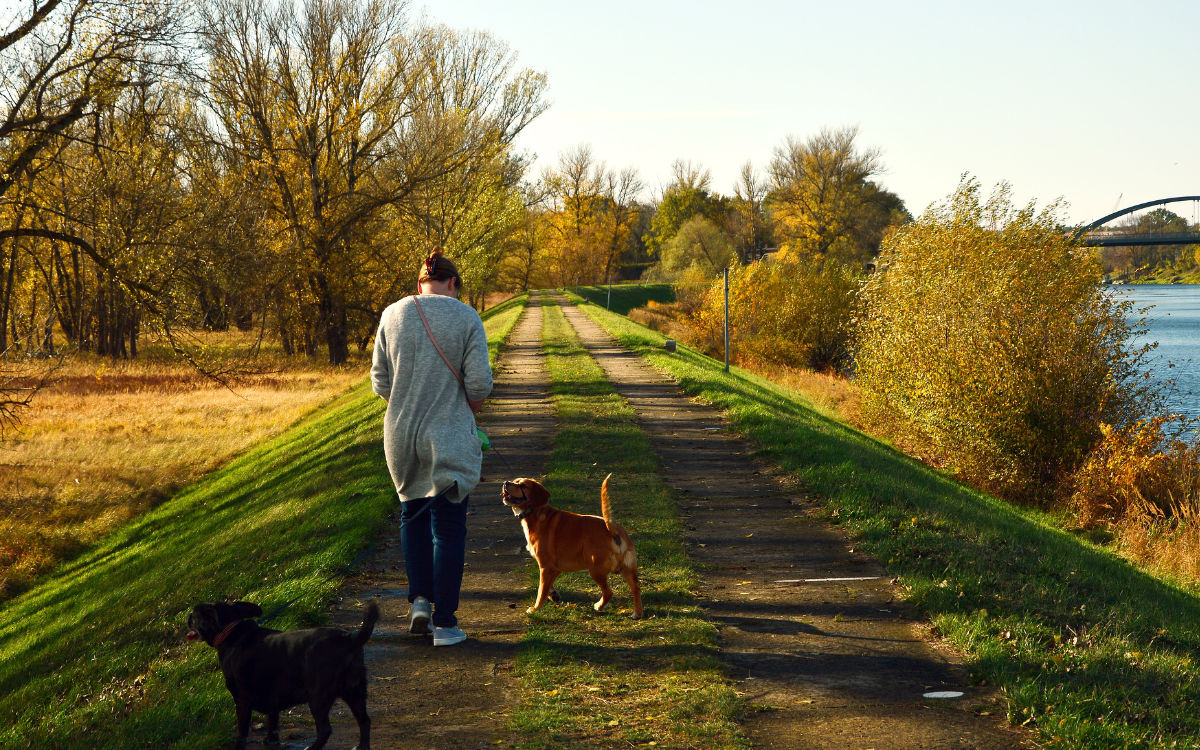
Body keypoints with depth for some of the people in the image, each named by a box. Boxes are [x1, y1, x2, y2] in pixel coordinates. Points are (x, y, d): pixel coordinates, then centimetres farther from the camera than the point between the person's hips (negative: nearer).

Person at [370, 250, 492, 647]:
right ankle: (444, 622, 7)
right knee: (449, 527, 6)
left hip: (401, 434, 3)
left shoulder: (392, 315, 1)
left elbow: (380, 382, 4)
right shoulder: (466, 318, -7)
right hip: (450, 437, -3)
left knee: (413, 512, 24)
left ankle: (420, 599, 15)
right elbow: (479, 383, -10)